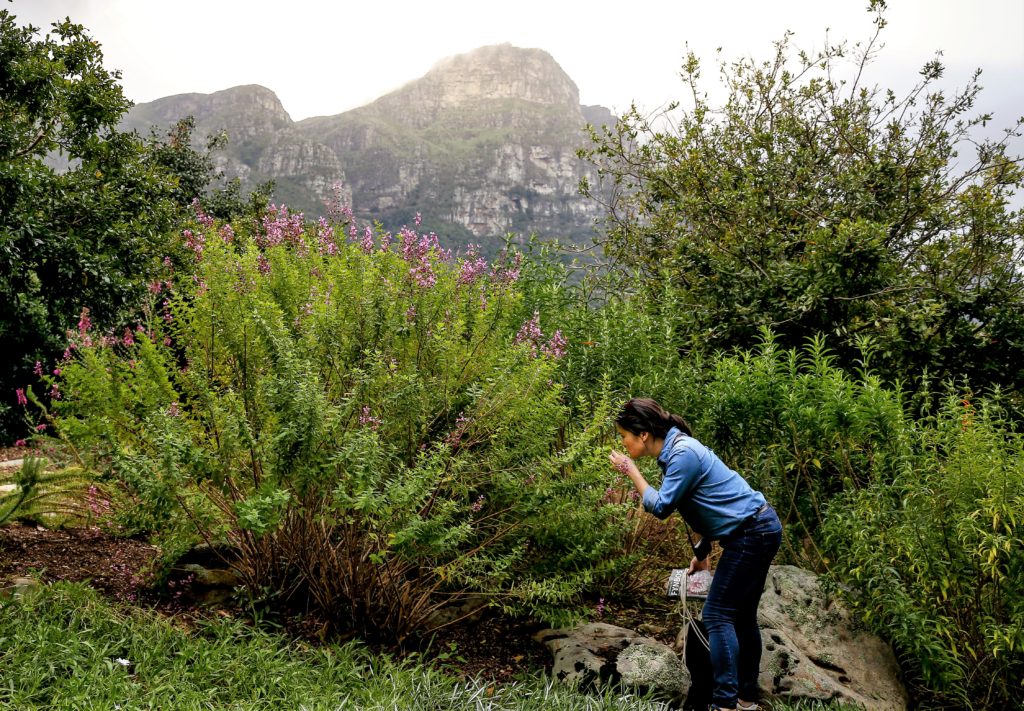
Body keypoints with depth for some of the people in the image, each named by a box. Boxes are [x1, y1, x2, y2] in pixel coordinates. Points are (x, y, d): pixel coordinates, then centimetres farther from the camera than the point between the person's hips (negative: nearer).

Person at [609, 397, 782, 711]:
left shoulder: (683, 454, -21)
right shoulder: (675, 450, 9)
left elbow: (661, 507, -17)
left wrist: (632, 472, -9)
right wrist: (701, 553, 22)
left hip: (752, 533, -10)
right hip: (758, 530, 10)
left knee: (718, 615, -7)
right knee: (742, 615, 15)